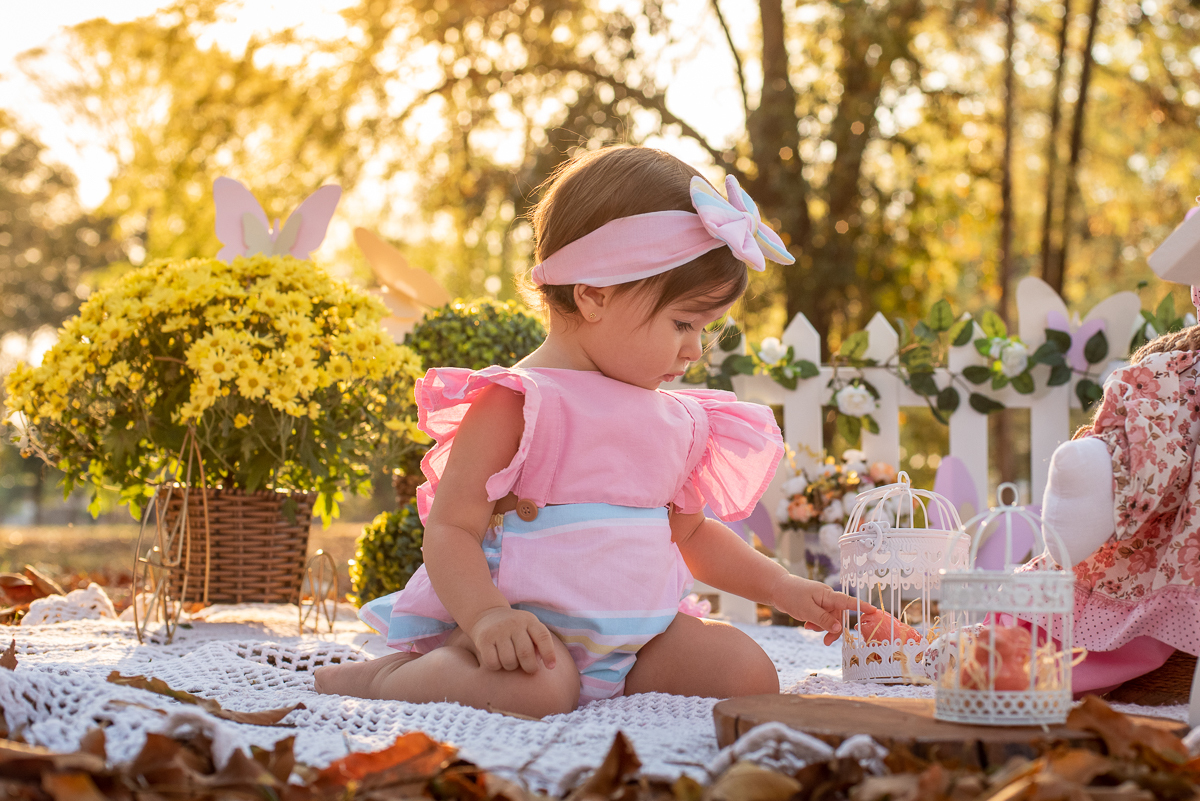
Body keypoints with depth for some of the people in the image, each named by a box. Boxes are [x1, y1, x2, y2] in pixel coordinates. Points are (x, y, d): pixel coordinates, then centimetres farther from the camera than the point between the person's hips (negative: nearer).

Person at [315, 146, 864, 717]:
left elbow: (691, 532, 30)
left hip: (635, 634, 7)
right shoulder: (516, 402, -11)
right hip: (530, 625, -7)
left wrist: (781, 589, 23)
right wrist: (486, 616, -33)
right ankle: (387, 676, -11)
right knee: (538, 688, -37)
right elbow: (450, 529, -15)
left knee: (750, 674, -10)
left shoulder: (674, 418, 14)